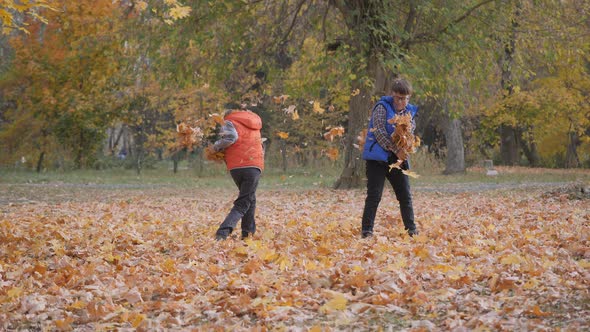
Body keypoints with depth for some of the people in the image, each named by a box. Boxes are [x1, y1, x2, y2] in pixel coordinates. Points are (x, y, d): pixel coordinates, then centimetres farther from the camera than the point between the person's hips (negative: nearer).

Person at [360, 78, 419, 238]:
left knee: (405, 195, 9)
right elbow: (379, 132, -17)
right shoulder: (382, 107, -8)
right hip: (378, 157, -6)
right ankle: (366, 231, -7)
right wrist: (397, 149, -20)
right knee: (374, 195, -9)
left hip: (397, 159, 6)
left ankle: (411, 230, 18)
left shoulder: (410, 112, 9)